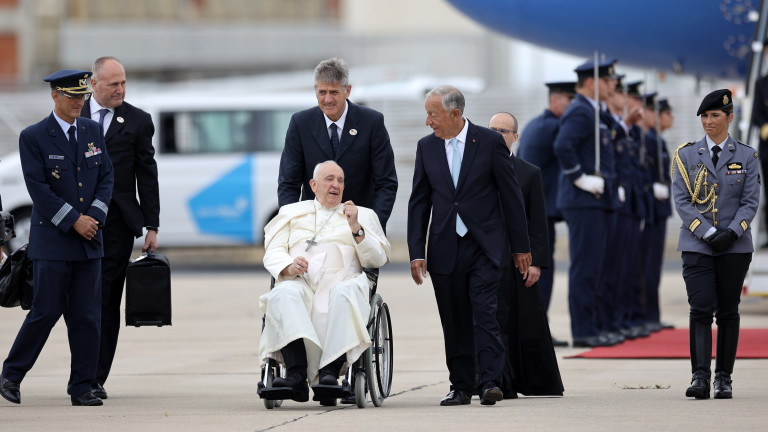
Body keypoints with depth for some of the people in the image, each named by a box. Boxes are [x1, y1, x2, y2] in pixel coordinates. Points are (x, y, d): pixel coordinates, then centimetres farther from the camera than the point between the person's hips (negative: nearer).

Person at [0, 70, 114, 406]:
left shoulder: (92, 131, 10)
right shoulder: (33, 137, -5)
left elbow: (106, 177, 9)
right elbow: (38, 188, -11)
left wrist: (94, 215, -7)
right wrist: (73, 220, -14)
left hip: (89, 239, 5)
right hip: (52, 240, -5)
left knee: (87, 316, 2)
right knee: (46, 312, -4)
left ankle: (82, 388, 7)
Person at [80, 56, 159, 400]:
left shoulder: (137, 121, 6)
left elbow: (147, 175, 6)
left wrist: (151, 226, 2)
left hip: (117, 221, -1)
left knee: (106, 303, -2)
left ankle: (96, 378, 0)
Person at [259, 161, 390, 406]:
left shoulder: (363, 215, 26)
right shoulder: (291, 212, 28)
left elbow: (378, 258, 14)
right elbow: (272, 252, 15)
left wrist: (356, 229, 0)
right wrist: (288, 267, -8)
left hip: (341, 282, -1)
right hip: (299, 283, 1)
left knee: (345, 294, -38)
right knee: (283, 294, -36)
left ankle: (329, 372, -47)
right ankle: (296, 374, -48)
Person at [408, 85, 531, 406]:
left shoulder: (489, 142, -2)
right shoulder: (426, 147, 7)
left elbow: (511, 196, 1)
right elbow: (419, 202, 9)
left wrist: (520, 247, 2)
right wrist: (416, 252, 2)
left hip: (484, 246, -3)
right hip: (445, 249, 3)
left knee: (484, 313, -14)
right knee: (454, 322, 5)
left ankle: (490, 382, -15)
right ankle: (461, 387, 12)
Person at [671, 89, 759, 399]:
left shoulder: (746, 156, 6)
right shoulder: (686, 156, 5)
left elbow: (751, 202, 0)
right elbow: (681, 201, -1)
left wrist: (731, 233, -15)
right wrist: (708, 233, -13)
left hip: (735, 246, 1)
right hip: (696, 246, -1)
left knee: (728, 312, 4)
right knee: (701, 310, -12)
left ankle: (724, 378, 10)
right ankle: (700, 377, -17)